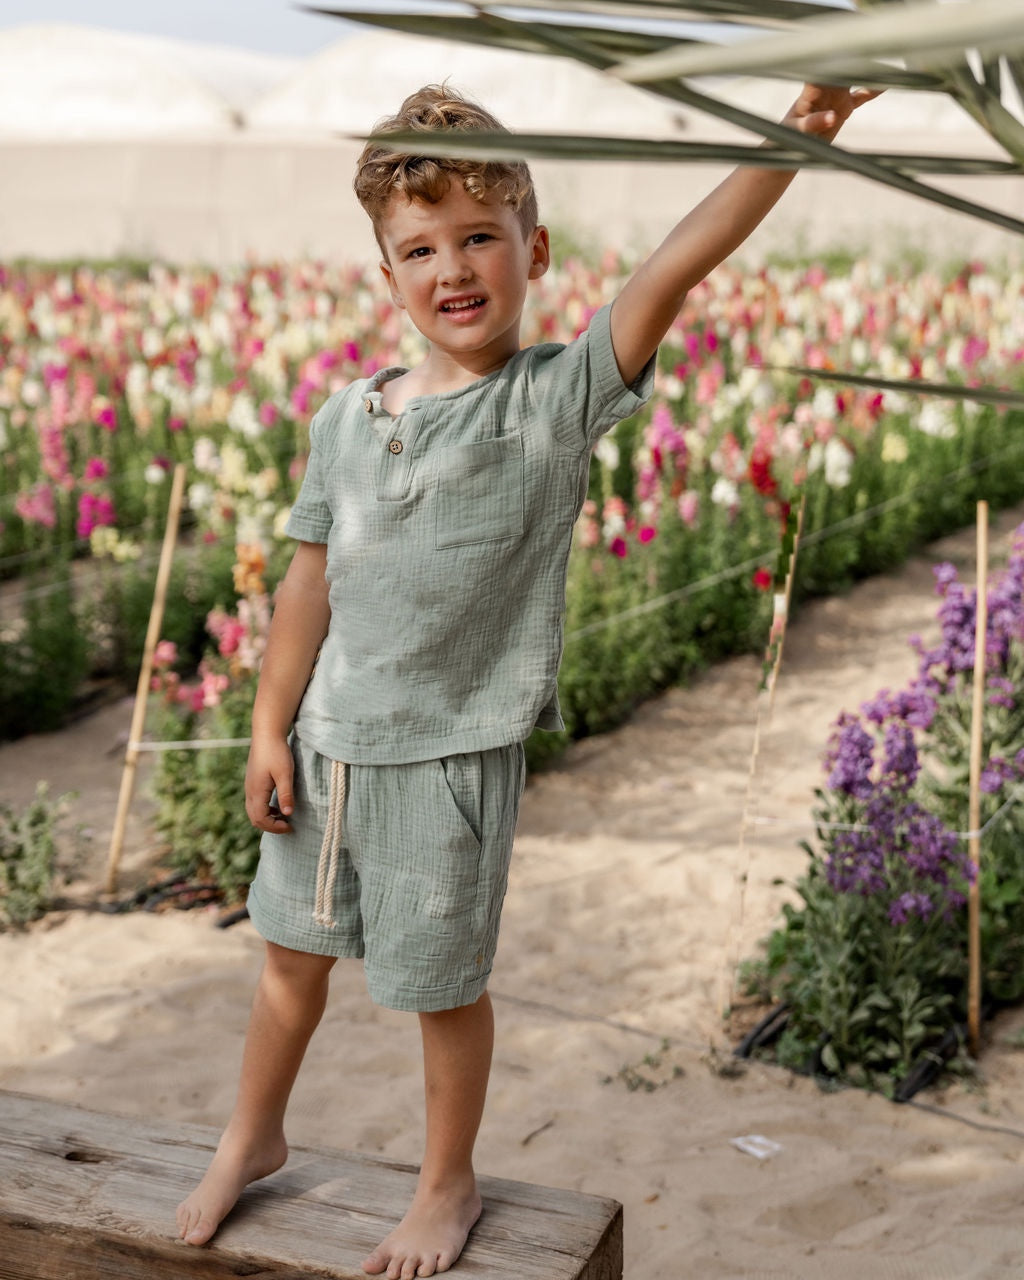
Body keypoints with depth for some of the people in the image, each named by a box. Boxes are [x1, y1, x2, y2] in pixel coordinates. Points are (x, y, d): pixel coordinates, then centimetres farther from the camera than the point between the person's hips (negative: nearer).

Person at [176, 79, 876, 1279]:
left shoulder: (559, 394, -12)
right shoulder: (348, 419, 1)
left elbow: (670, 269, -25)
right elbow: (311, 581, 6)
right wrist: (271, 732, 6)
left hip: (454, 754, -4)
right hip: (327, 741, 5)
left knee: (442, 988, 10)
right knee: (292, 951, 21)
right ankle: (251, 1141, 46)